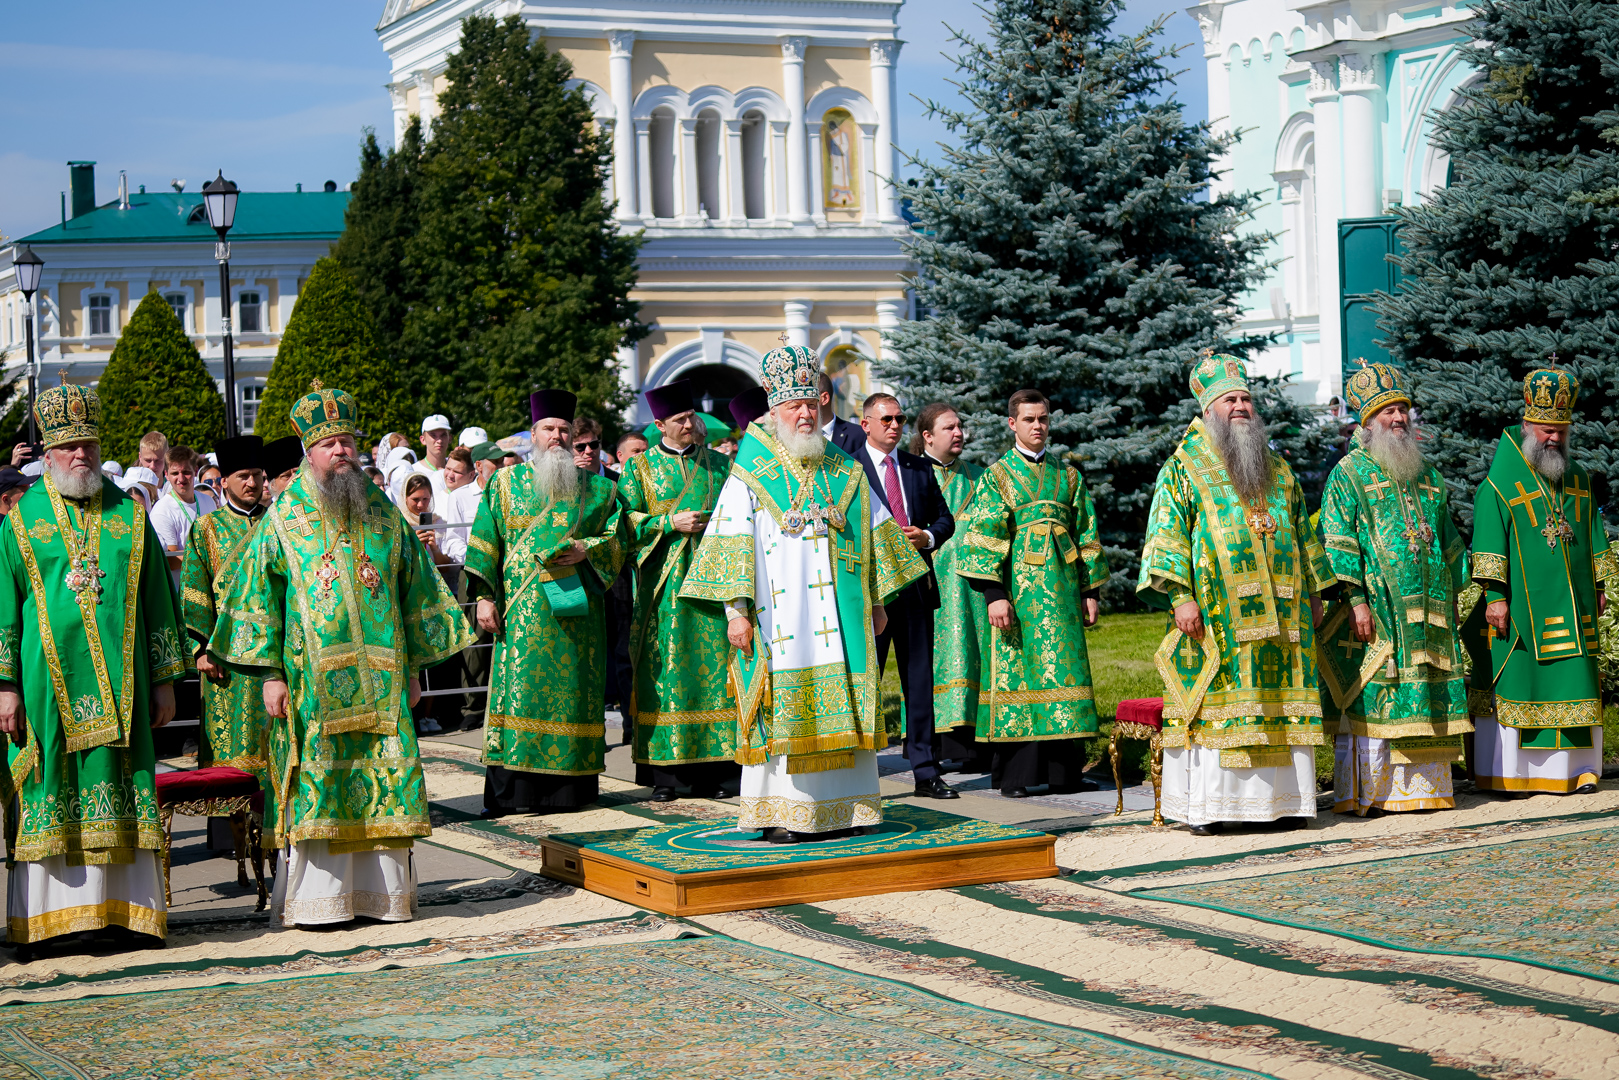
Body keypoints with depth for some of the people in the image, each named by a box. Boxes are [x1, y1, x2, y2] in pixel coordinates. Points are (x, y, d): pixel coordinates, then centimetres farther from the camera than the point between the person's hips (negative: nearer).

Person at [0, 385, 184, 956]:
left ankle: (123, 910, 3)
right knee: (49, 795, -3)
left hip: (119, 682, 1)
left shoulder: (129, 515, 10)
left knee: (121, 789, 0)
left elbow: (157, 600, 12)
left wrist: (164, 680, 7)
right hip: (50, 680, -1)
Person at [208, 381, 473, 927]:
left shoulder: (383, 514, 11)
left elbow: (414, 592, 16)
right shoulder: (283, 517, 3)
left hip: (379, 676, 3)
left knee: (383, 778, 1)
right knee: (316, 781, -5)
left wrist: (412, 669, 12)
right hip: (312, 678, -3)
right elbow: (258, 595, 0)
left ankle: (382, 890, 8)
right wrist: (270, 673, -8)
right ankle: (314, 897, 1)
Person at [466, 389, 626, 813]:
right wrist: (484, 596, -1)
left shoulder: (596, 489, 13)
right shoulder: (506, 483, 12)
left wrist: (586, 550, -9)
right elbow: (485, 542, 8)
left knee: (573, 688, -1)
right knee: (518, 687, -9)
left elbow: (617, 538, 11)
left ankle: (571, 786, 5)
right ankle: (508, 790, -9)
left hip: (577, 604, 1)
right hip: (524, 607, -1)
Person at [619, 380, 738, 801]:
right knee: (664, 668, -4)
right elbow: (625, 523, 0)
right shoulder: (639, 467, 7)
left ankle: (709, 767, 3)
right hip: (664, 582, -2)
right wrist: (669, 523, -11)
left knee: (713, 666, -2)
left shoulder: (718, 463, 13)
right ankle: (663, 771, -1)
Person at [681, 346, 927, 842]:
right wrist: (735, 610, -11)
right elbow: (732, 543, -3)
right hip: (779, 612, -4)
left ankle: (841, 807, 8)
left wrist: (877, 600, 13)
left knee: (839, 705, 3)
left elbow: (874, 533, 17)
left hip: (840, 611, 4)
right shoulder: (751, 475, 1)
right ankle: (780, 814, -3)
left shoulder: (844, 471, 13)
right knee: (782, 706, -6)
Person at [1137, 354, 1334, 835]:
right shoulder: (1184, 467, 2)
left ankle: (1284, 800, 8)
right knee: (1213, 702, -7)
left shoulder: (1278, 470, 18)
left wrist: (1313, 595, 16)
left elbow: (1303, 534, 22)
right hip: (1215, 614, -5)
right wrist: (1181, 596, -15)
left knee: (1280, 701, 3)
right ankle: (1206, 806, -4)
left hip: (1279, 614, 5)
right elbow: (1169, 535, -5)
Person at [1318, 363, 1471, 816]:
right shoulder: (1349, 472, -1)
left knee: (1424, 699, 5)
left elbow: (1448, 539, 25)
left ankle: (1419, 787, 11)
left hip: (1426, 613, 6)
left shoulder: (1426, 475, 19)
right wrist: (1354, 599, -17)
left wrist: (1452, 595, 19)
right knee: (1368, 699, -8)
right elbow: (1337, 539, -9)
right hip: (1375, 609, -6)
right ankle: (1361, 793, -4)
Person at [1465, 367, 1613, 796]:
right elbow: (1489, 542, -9)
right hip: (1522, 604, -5)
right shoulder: (1500, 483, -5)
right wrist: (1495, 596, -15)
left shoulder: (1579, 479, 13)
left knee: (1573, 681, 3)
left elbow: (1593, 534, 19)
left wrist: (1599, 585, 14)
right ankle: (1505, 772, 0)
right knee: (1513, 681, -4)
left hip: (1571, 606, 5)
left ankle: (1574, 769, 8)